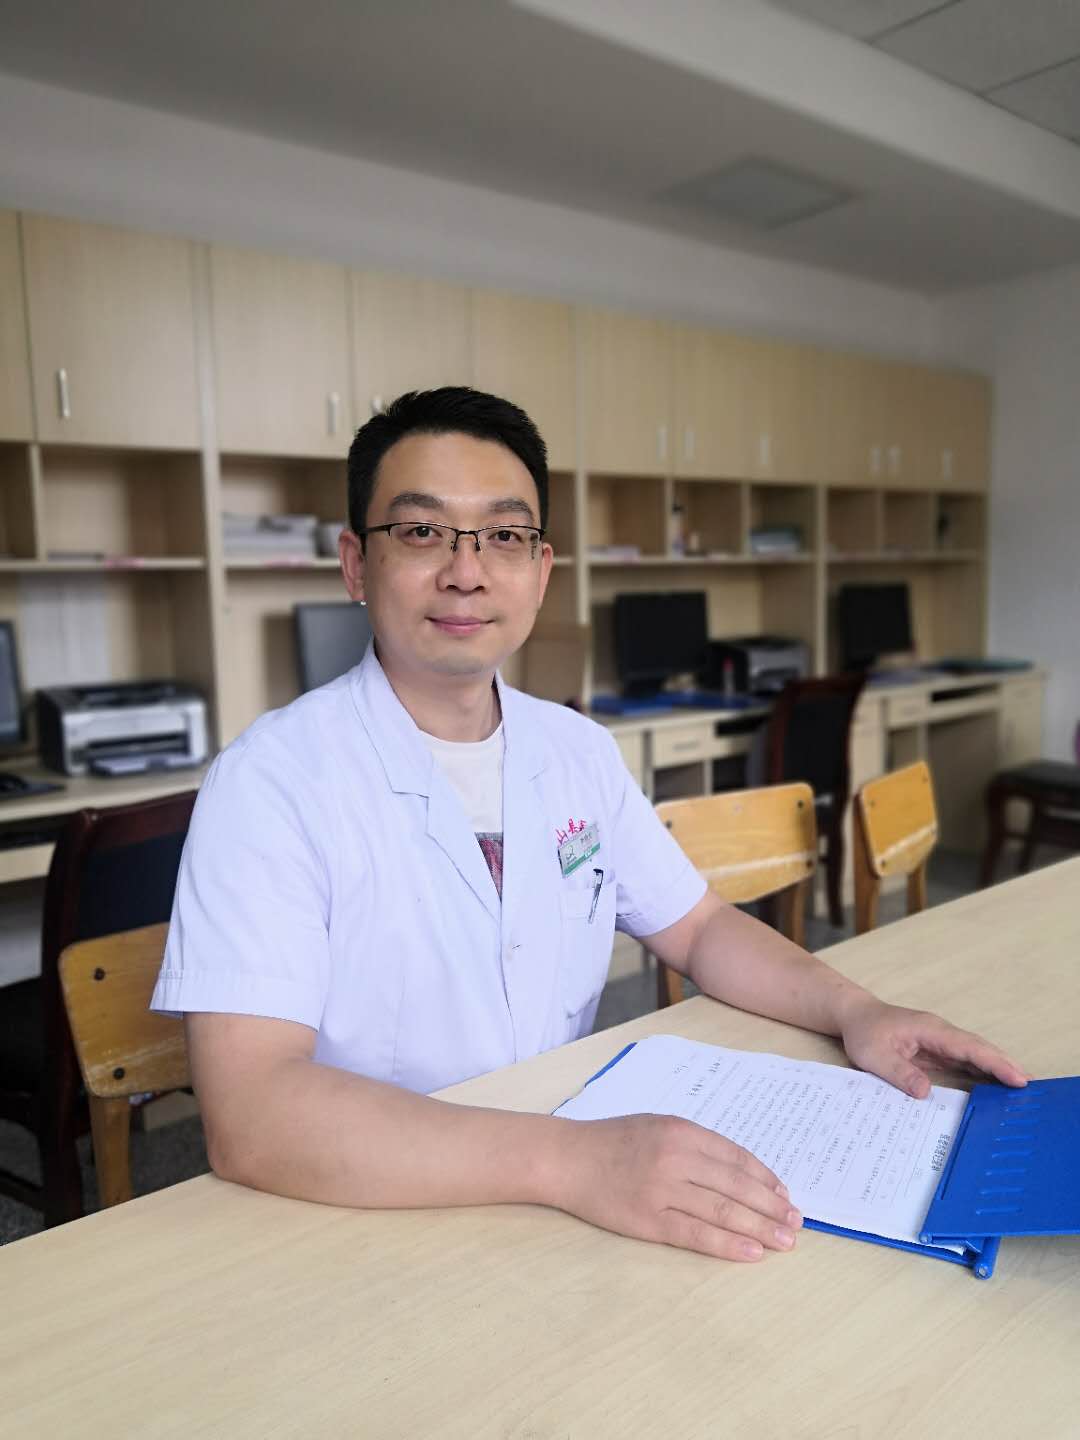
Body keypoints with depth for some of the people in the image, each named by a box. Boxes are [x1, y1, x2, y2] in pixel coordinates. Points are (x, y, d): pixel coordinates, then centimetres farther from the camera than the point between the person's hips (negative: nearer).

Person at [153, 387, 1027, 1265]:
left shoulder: (579, 750, 3)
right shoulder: (274, 781, -16)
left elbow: (698, 928, 11)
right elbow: (249, 1114, -25)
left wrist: (856, 1012, -6)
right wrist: (569, 1160, -33)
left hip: (569, 1200, 5)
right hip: (374, 1225, -4)